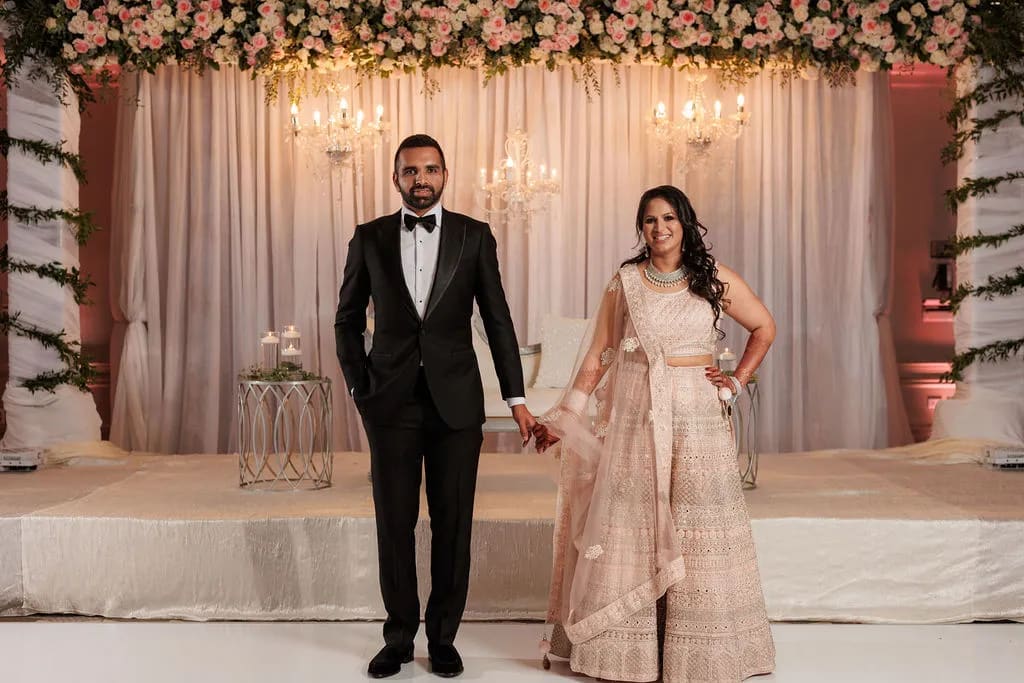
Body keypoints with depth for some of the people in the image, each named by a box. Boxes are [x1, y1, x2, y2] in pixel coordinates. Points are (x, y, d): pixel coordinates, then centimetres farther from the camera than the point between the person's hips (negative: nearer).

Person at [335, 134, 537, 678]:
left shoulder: (474, 236, 3)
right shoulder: (370, 238, 5)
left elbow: (497, 320, 3)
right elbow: (348, 319, 10)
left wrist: (516, 397, 0)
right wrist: (358, 386, 2)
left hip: (456, 400, 0)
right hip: (391, 402, 1)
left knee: (453, 522, 5)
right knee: (394, 523, 6)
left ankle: (443, 636, 19)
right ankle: (399, 636, 20)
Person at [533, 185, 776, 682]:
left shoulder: (714, 279, 4)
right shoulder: (624, 282, 4)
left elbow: (764, 328, 15)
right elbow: (598, 356, 3)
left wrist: (737, 382, 6)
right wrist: (565, 417, -3)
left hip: (698, 416, 0)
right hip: (635, 416, 0)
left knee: (698, 530, 1)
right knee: (630, 526, 2)